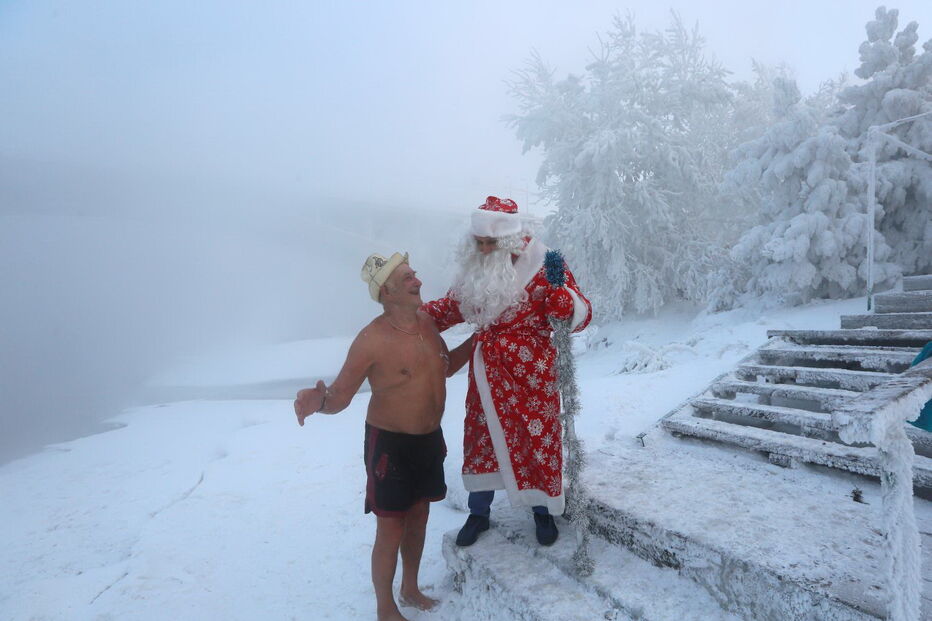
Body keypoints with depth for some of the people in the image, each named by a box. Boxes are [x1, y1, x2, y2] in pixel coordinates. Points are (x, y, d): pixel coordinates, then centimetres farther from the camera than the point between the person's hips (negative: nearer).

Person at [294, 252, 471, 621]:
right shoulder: (373, 339, -22)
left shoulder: (427, 323, -1)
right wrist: (320, 401, -40)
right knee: (391, 530, 4)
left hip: (430, 439, 7)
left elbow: (447, 367, 17)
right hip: (391, 444, -7)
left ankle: (410, 589, 45)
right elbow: (340, 395, -18)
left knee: (419, 515, 21)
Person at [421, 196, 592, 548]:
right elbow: (452, 306, 14)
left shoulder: (541, 267, -14)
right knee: (481, 439, 13)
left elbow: (581, 314, -18)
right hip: (486, 374, 5)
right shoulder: (476, 271, 1)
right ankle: (478, 513, 33)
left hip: (530, 377, -4)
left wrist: (555, 296, -39)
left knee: (536, 440, 8)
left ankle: (543, 511, 34)